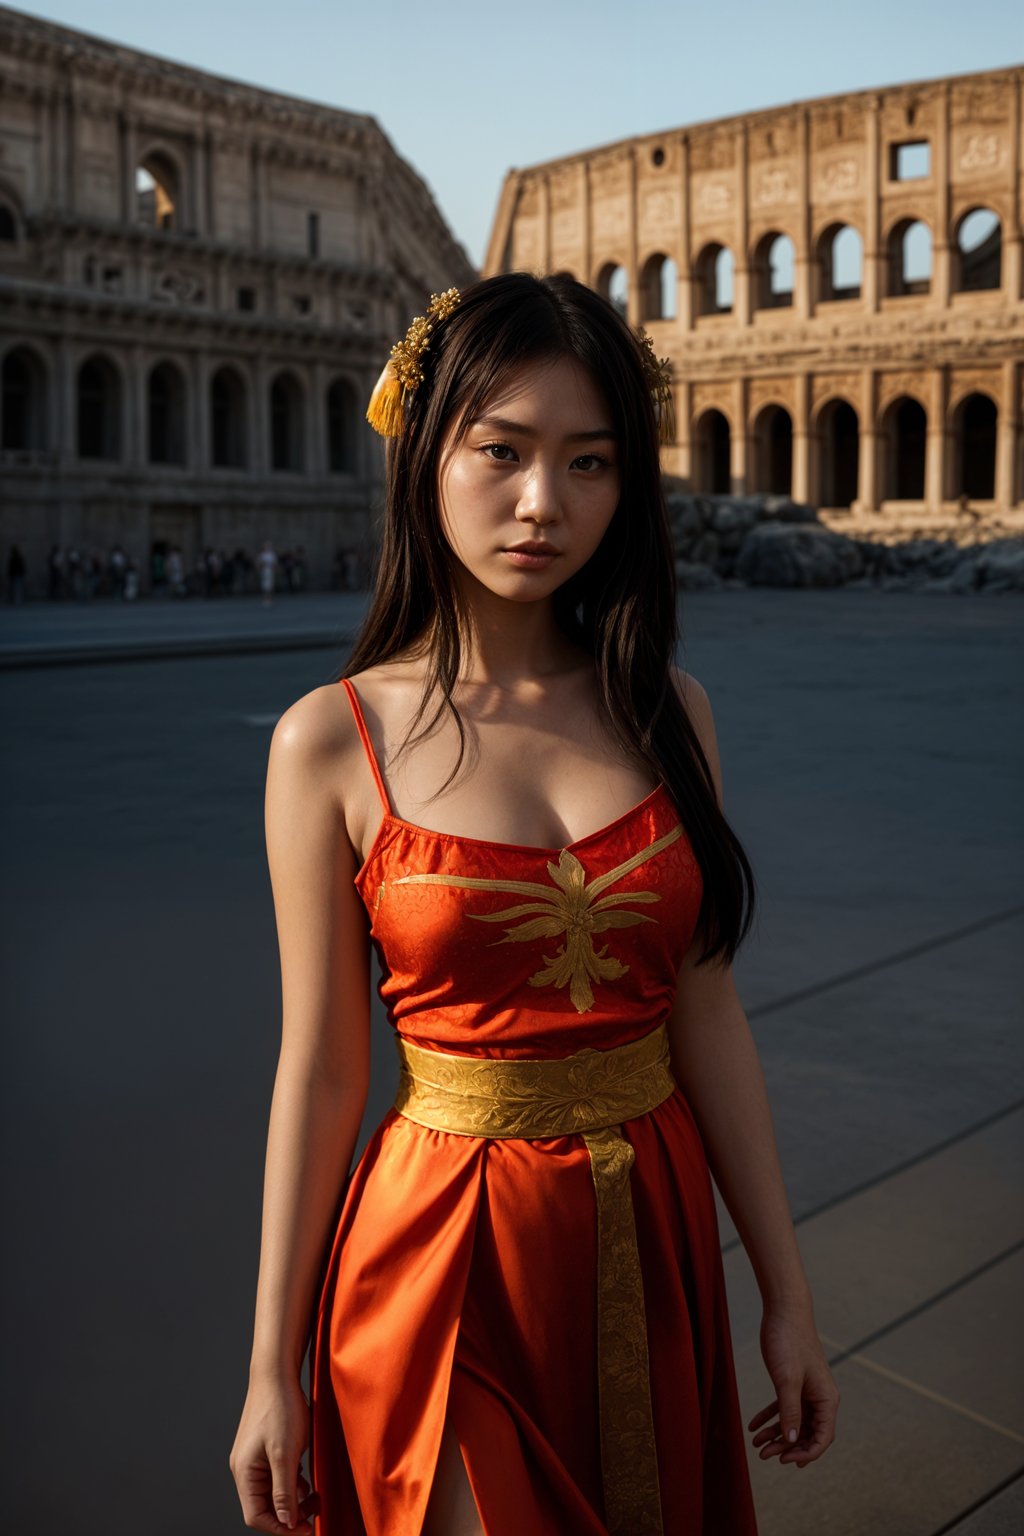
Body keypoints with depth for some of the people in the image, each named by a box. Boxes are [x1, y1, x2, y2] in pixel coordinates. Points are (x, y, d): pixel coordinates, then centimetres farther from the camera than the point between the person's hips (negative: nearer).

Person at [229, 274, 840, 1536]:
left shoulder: (664, 711, -2)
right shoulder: (332, 741, -11)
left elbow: (706, 1017, 1)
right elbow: (320, 1070, -7)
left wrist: (786, 1293, 4)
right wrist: (270, 1369, -2)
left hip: (653, 1238, 4)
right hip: (447, 1246, -3)